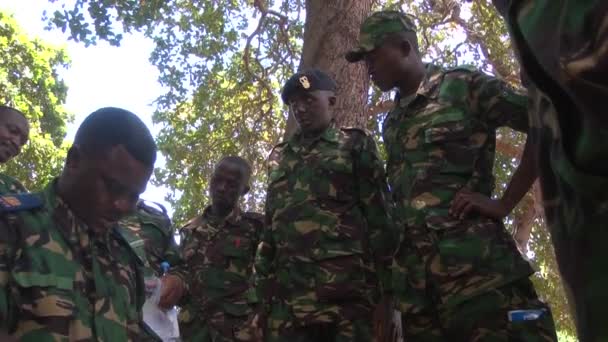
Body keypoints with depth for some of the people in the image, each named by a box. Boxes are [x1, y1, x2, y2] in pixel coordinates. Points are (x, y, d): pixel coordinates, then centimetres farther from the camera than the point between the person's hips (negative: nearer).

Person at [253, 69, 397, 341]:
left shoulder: (355, 145, 8)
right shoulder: (279, 157, 21)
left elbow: (379, 218, 1)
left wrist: (384, 292, -6)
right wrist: (262, 290, 13)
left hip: (345, 290, -4)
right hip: (287, 296, 4)